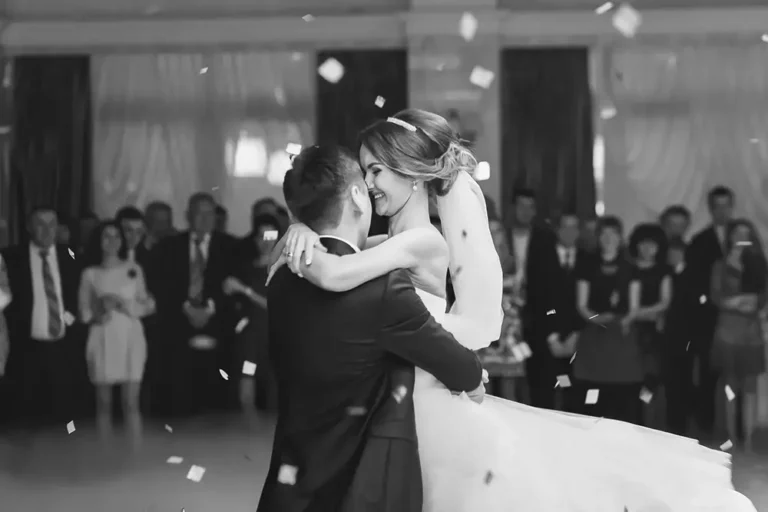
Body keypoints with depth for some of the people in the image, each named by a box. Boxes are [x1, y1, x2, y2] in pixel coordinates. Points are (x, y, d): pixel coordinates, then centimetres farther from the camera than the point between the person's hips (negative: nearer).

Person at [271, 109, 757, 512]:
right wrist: (303, 232, -11)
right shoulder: (397, 241, 5)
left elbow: (333, 276, -36)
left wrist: (298, 250, -17)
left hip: (432, 412, -8)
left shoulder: (420, 242, -21)